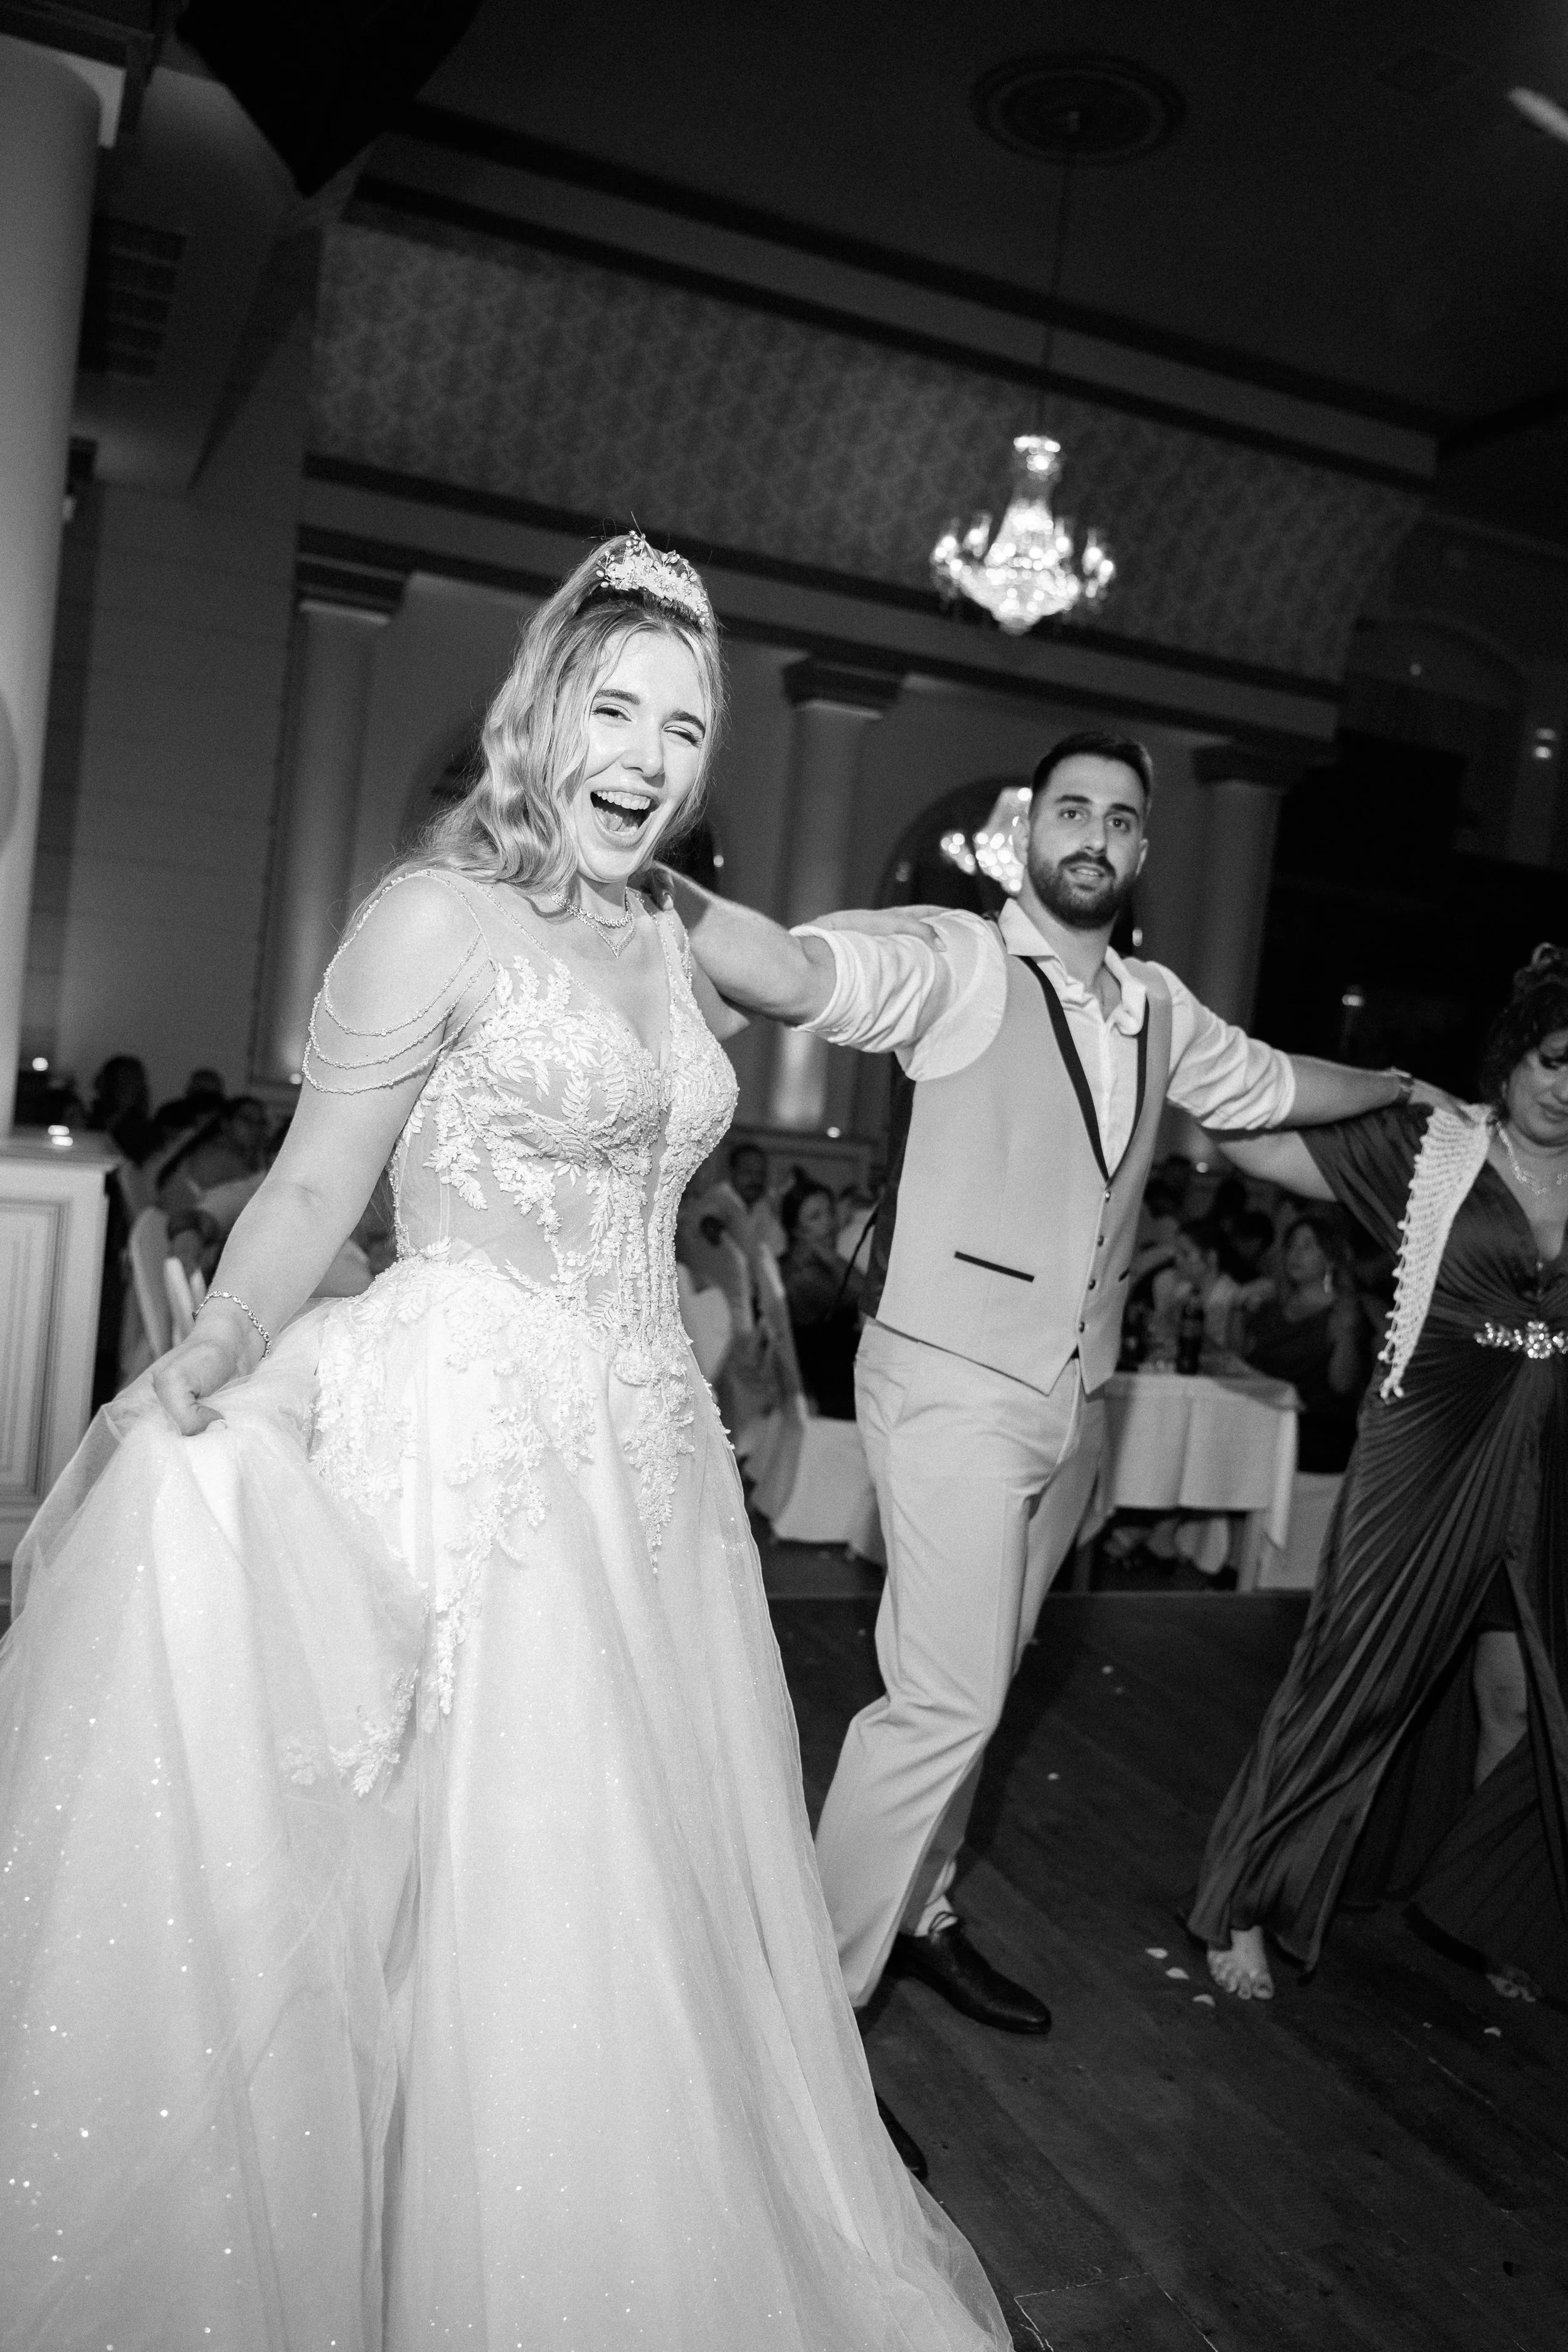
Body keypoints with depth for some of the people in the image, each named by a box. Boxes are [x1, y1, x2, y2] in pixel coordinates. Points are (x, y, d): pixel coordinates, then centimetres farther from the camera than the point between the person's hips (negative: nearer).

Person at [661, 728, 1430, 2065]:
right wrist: (649, 885, -46)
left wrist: (1401, 1086, 40)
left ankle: (919, 1913, 37)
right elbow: (801, 974, -29)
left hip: (1074, 1398, 7)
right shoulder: (957, 964, -11)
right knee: (948, 1698, -8)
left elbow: (1271, 1086, 29)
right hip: (957, 1384, -7)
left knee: (970, 1684, 18)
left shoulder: (1159, 1011, 10)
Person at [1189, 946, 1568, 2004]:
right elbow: (1254, 1143, -8)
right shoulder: (1430, 1146, -5)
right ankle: (1244, 1906, 18)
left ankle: (1474, 1908, 38)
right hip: (1425, 1452, -4)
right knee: (1356, 1676, 2)